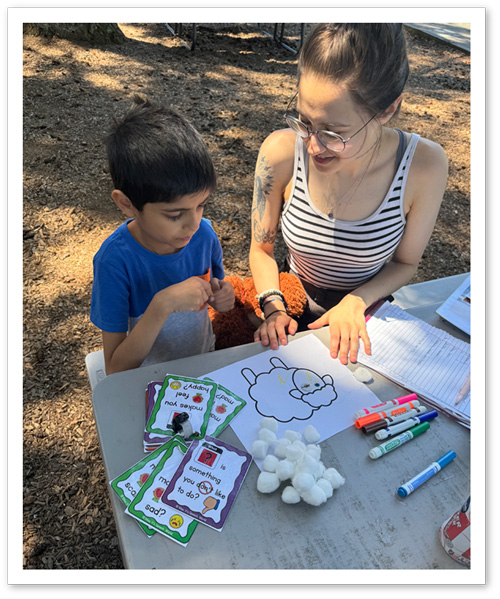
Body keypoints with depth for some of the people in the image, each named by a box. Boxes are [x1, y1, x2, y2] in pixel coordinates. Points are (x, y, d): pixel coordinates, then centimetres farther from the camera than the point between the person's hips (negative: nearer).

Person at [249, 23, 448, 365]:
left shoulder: (424, 167, -22)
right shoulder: (281, 152, -22)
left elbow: (405, 263, -5)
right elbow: (261, 248, -6)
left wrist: (355, 303, -20)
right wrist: (274, 308, -21)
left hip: (364, 314, 2)